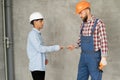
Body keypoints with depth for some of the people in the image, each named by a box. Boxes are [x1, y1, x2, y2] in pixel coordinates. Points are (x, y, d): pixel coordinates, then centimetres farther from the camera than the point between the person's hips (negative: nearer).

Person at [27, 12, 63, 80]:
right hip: (36, 67, -9)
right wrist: (56, 47, -18)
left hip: (41, 66, 9)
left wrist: (45, 58, 7)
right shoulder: (33, 34, -12)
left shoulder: (38, 34, 14)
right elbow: (40, 48, -21)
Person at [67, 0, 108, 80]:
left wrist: (103, 58, -20)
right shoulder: (83, 24, 9)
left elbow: (103, 41, -16)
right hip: (83, 56, 7)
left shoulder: (98, 23, -13)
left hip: (94, 57, -7)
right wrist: (75, 46, 1)